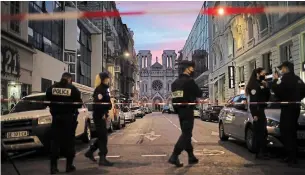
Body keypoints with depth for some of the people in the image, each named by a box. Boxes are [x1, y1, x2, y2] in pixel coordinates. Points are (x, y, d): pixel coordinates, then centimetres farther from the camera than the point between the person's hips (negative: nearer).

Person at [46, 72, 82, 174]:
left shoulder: (51, 88, 3)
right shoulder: (73, 89, -6)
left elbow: (47, 101, 7)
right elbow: (79, 104, -2)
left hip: (56, 117, 3)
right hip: (69, 117, -2)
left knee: (55, 141, 6)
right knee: (69, 141, 5)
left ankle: (53, 166, 4)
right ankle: (69, 165, 10)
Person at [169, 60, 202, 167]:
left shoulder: (175, 82, 11)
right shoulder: (189, 81, -13)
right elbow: (199, 94, -6)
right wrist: (195, 97, 14)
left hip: (179, 110, 8)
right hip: (187, 110, -8)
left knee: (186, 133, 16)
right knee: (186, 134, -5)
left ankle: (191, 157, 22)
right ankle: (174, 156, -13)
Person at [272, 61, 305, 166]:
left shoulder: (286, 78, -13)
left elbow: (277, 90, -19)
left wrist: (275, 80, -5)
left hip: (288, 108, -9)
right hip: (295, 107, 9)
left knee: (286, 132, -5)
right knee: (291, 132, 15)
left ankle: (292, 158, -6)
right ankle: (292, 156, 20)